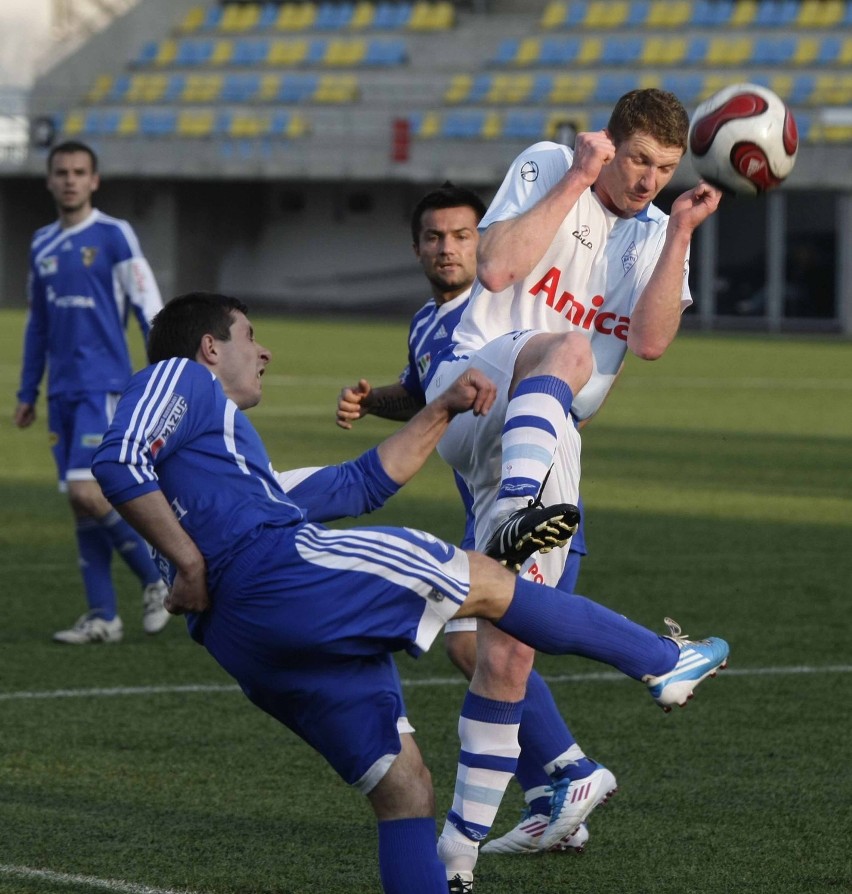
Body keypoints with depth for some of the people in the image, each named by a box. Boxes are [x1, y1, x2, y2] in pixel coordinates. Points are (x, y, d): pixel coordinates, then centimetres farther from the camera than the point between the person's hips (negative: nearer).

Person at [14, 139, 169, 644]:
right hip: (62, 392, 6)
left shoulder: (114, 236, -5)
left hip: (104, 386, -6)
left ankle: (156, 580, 2)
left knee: (87, 492, -16)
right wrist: (28, 393, 21)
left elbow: (149, 307, -8)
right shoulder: (43, 245, 13)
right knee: (81, 504, 4)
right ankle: (103, 617, 8)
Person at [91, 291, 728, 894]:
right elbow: (120, 464, -9)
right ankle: (663, 662, 12)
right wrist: (190, 562, -13)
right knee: (486, 583, 2)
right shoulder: (180, 379, 11)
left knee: (404, 790, 6)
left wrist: (444, 410, 37)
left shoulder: (255, 480, 39)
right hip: (276, 569, -10)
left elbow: (363, 484, 40)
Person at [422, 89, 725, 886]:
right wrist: (575, 181, -13)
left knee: (507, 647, -3)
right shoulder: (546, 167, 1)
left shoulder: (656, 237, 13)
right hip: (470, 387, -4)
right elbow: (497, 268, -15)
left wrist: (681, 234, -9)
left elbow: (650, 341, -5)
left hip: (543, 440, 5)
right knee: (567, 348, -38)